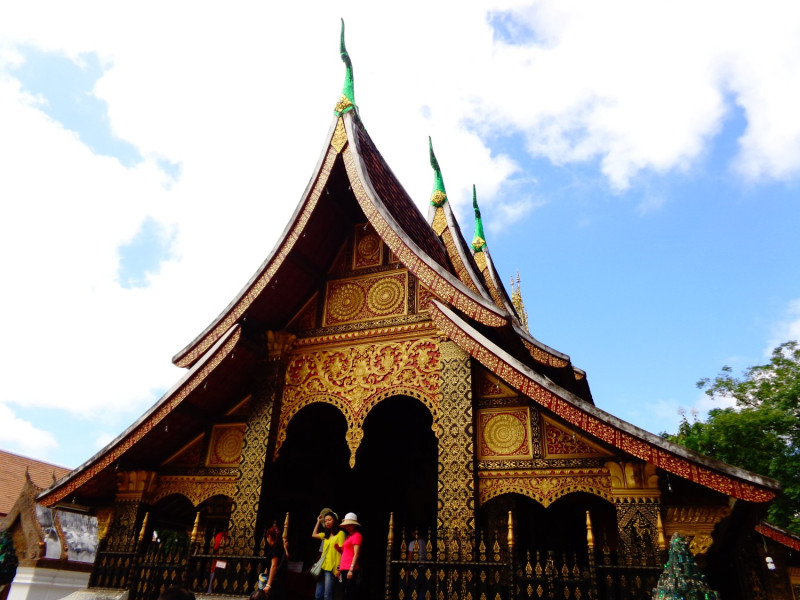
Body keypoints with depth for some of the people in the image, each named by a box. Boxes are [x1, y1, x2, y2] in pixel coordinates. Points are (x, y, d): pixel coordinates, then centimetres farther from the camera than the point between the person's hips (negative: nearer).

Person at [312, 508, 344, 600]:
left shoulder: (340, 533, -5)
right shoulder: (326, 535, 17)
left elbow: (341, 552, -11)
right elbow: (314, 535, 32)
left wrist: (338, 568, -17)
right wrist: (318, 522, 25)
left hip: (331, 568, -8)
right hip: (322, 567, 8)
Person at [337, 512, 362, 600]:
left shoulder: (356, 535, -5)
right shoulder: (348, 536, 20)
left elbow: (356, 554, -12)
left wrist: (351, 570, -18)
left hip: (350, 569, -9)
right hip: (344, 569, 9)